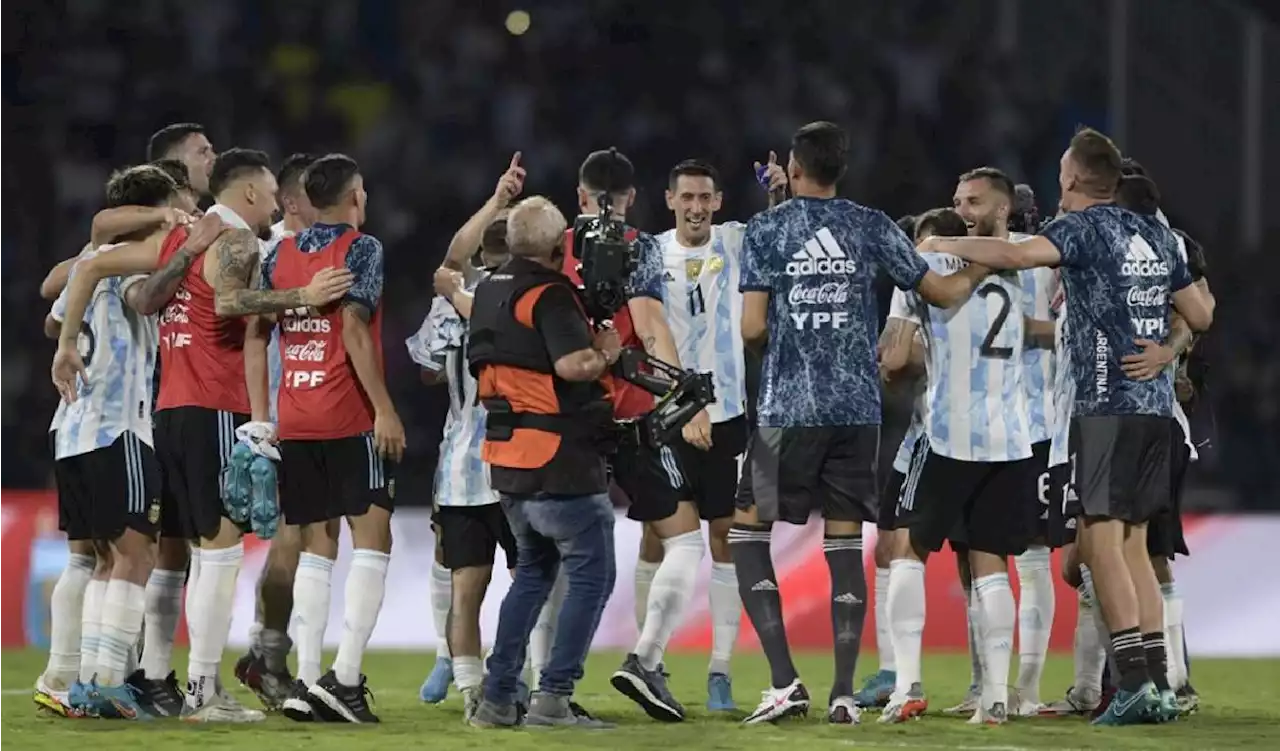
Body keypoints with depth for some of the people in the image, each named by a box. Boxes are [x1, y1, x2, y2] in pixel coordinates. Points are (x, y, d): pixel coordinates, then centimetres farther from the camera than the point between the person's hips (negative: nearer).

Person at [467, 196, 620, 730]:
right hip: (559, 462, -9)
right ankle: (552, 697, -7)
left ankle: (497, 697, 17)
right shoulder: (549, 296, -15)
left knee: (534, 571, 21)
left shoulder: (490, 291, 11)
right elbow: (572, 364, -28)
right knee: (591, 575, 0)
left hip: (506, 461, 9)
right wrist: (606, 352, -9)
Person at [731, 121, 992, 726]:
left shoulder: (766, 230, -1)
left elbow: (752, 328, -6)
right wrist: (975, 272, 33)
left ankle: (784, 681, -4)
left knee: (748, 531, 8)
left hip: (788, 408, -2)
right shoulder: (873, 228, 5)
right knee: (845, 542, 8)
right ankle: (843, 693, 0)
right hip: (858, 409, 3)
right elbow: (941, 293, 12)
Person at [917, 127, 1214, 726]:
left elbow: (1015, 255, -25)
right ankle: (1159, 686, 7)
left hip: (1107, 404, -7)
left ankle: (1134, 681, -16)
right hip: (1156, 404, 7)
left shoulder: (1087, 228, -7)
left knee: (1103, 539, -8)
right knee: (1133, 543, 11)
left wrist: (946, 245, -12)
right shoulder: (1156, 235, 14)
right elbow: (1202, 317, 20)